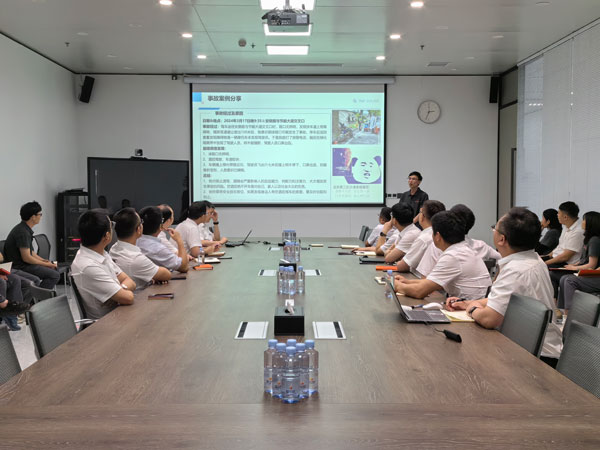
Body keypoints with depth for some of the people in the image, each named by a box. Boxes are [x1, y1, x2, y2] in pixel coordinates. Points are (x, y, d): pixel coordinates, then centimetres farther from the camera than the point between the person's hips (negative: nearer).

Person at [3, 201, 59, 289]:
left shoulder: (26, 229, 12)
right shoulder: (23, 232, -21)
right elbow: (26, 258, -22)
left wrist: (44, 260, 8)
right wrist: (46, 264, -12)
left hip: (23, 264, 10)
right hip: (19, 267, -10)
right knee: (54, 275, -18)